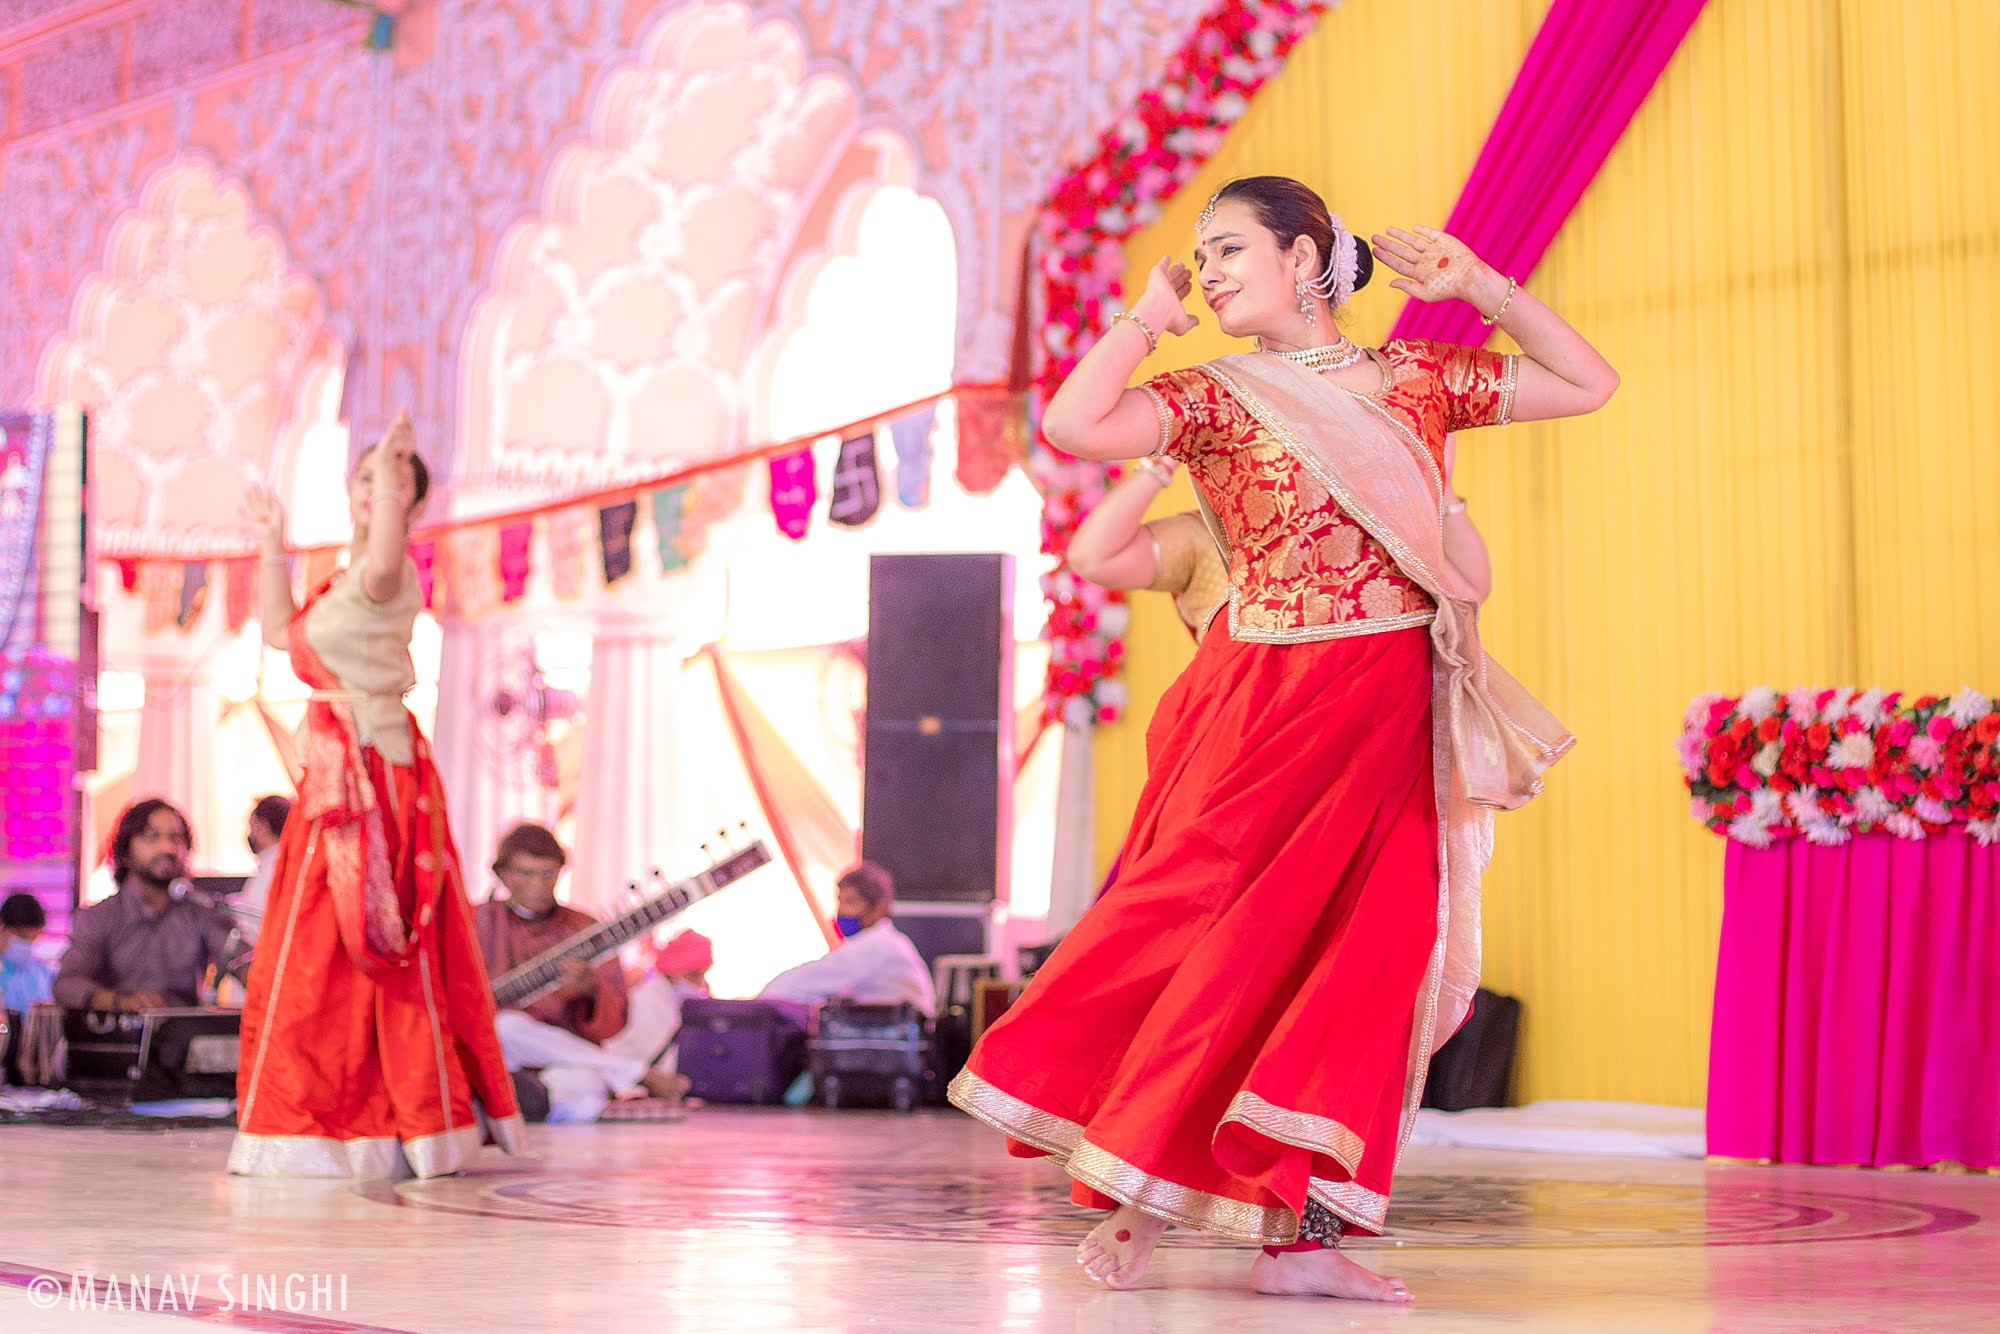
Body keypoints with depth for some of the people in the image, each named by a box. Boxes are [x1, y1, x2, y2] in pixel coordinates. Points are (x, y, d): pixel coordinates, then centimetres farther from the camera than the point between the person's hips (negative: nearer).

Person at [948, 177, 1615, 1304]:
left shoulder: (1418, 376, 11)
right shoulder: (1216, 397, 2)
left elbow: (1590, 383, 17)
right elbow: (1071, 425, -15)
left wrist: (1478, 286, 9)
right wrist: (1148, 319, -2)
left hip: (1395, 722, 3)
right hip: (1266, 704, -3)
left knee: (1363, 958, 0)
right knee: (1223, 930, -5)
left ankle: (1301, 1234, 5)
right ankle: (1141, 1196, 9)